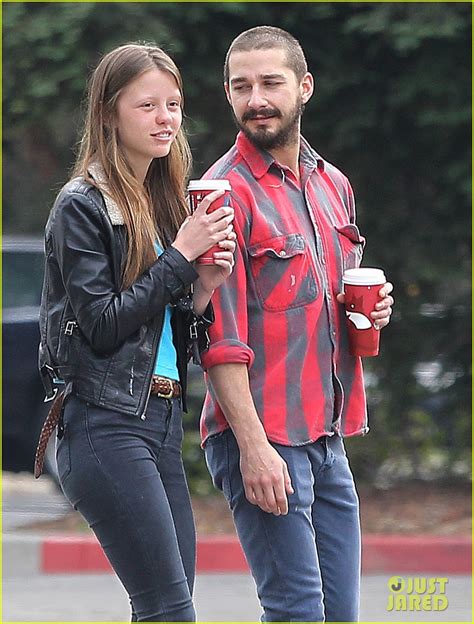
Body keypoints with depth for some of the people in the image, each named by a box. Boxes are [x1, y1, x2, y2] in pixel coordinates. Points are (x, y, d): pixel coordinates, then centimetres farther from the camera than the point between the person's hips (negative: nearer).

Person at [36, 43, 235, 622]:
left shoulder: (165, 205, 17)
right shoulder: (82, 206, -6)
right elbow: (101, 324, -13)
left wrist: (205, 285, -1)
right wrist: (180, 256, -12)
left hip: (162, 422, 8)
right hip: (105, 425, -8)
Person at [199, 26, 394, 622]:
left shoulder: (333, 185, 14)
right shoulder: (227, 192, -10)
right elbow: (220, 336, -15)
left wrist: (370, 306, 5)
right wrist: (253, 445, -21)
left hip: (326, 437, 8)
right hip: (261, 439, -8)